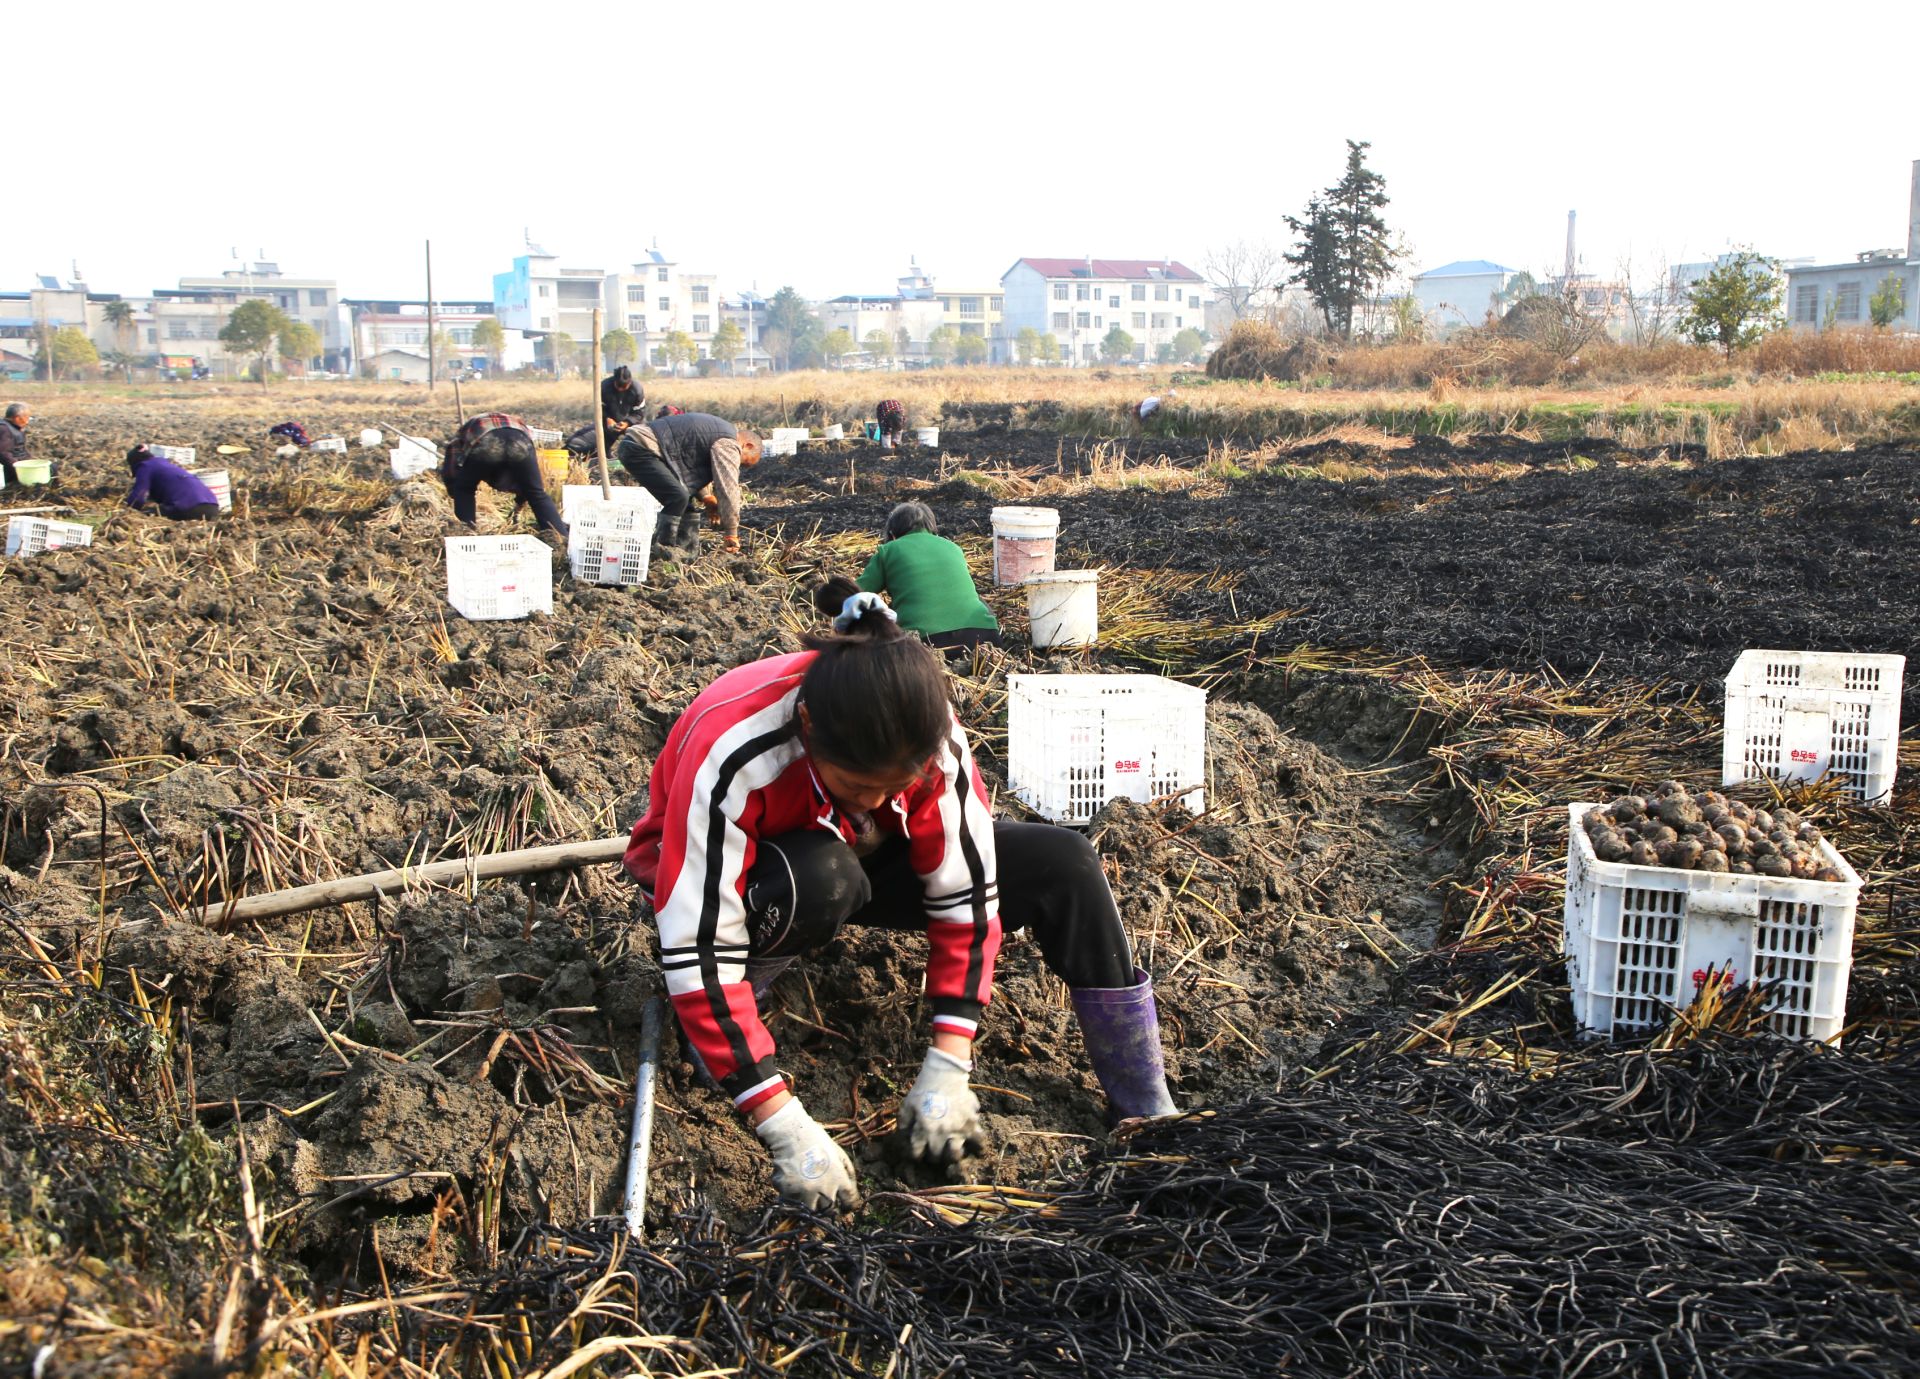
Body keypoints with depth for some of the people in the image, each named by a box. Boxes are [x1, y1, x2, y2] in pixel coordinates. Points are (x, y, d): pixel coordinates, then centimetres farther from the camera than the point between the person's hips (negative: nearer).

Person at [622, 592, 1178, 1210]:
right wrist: (785, 1128, -39)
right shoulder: (732, 754, -39)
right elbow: (696, 952, -38)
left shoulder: (928, 737, -28)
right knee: (822, 877, -41)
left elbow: (967, 892, -21)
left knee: (1061, 863, -16)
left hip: (856, 857, 4)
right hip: (735, 872, -3)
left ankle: (1148, 1112, -6)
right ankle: (714, 1029, -14)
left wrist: (948, 1067, -25)